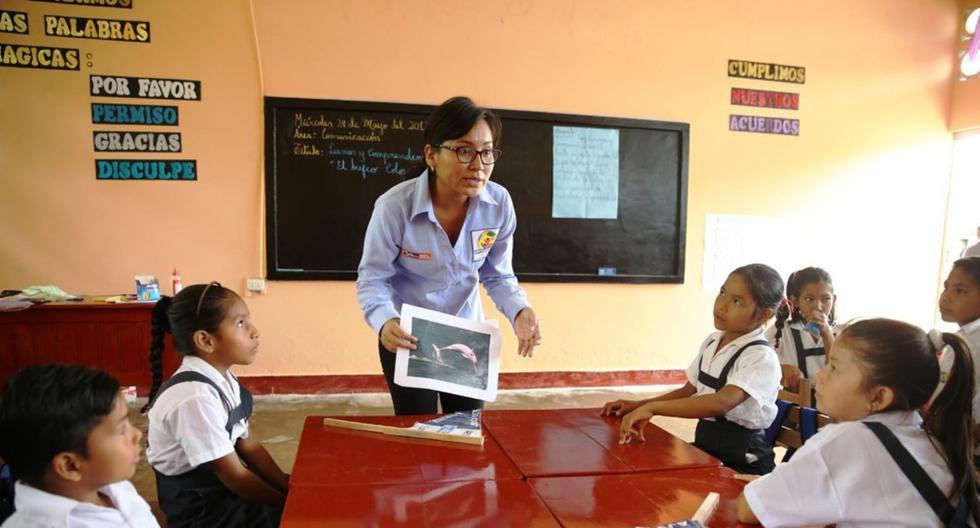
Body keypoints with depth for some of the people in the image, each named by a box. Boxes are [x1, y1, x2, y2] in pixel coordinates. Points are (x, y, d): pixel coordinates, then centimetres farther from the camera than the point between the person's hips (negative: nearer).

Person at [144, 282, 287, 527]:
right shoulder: (195, 397, -27)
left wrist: (288, 488, -5)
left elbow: (247, 445, 3)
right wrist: (287, 504, -12)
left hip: (224, 488, 7)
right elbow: (233, 476, -21)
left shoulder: (223, 379, -1)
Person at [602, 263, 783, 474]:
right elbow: (688, 392, 15)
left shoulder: (762, 358, -19)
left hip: (741, 465, -7)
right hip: (705, 451, 7)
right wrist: (638, 405, 4)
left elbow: (721, 403, -36)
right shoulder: (712, 342, 4)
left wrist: (652, 407, -39)